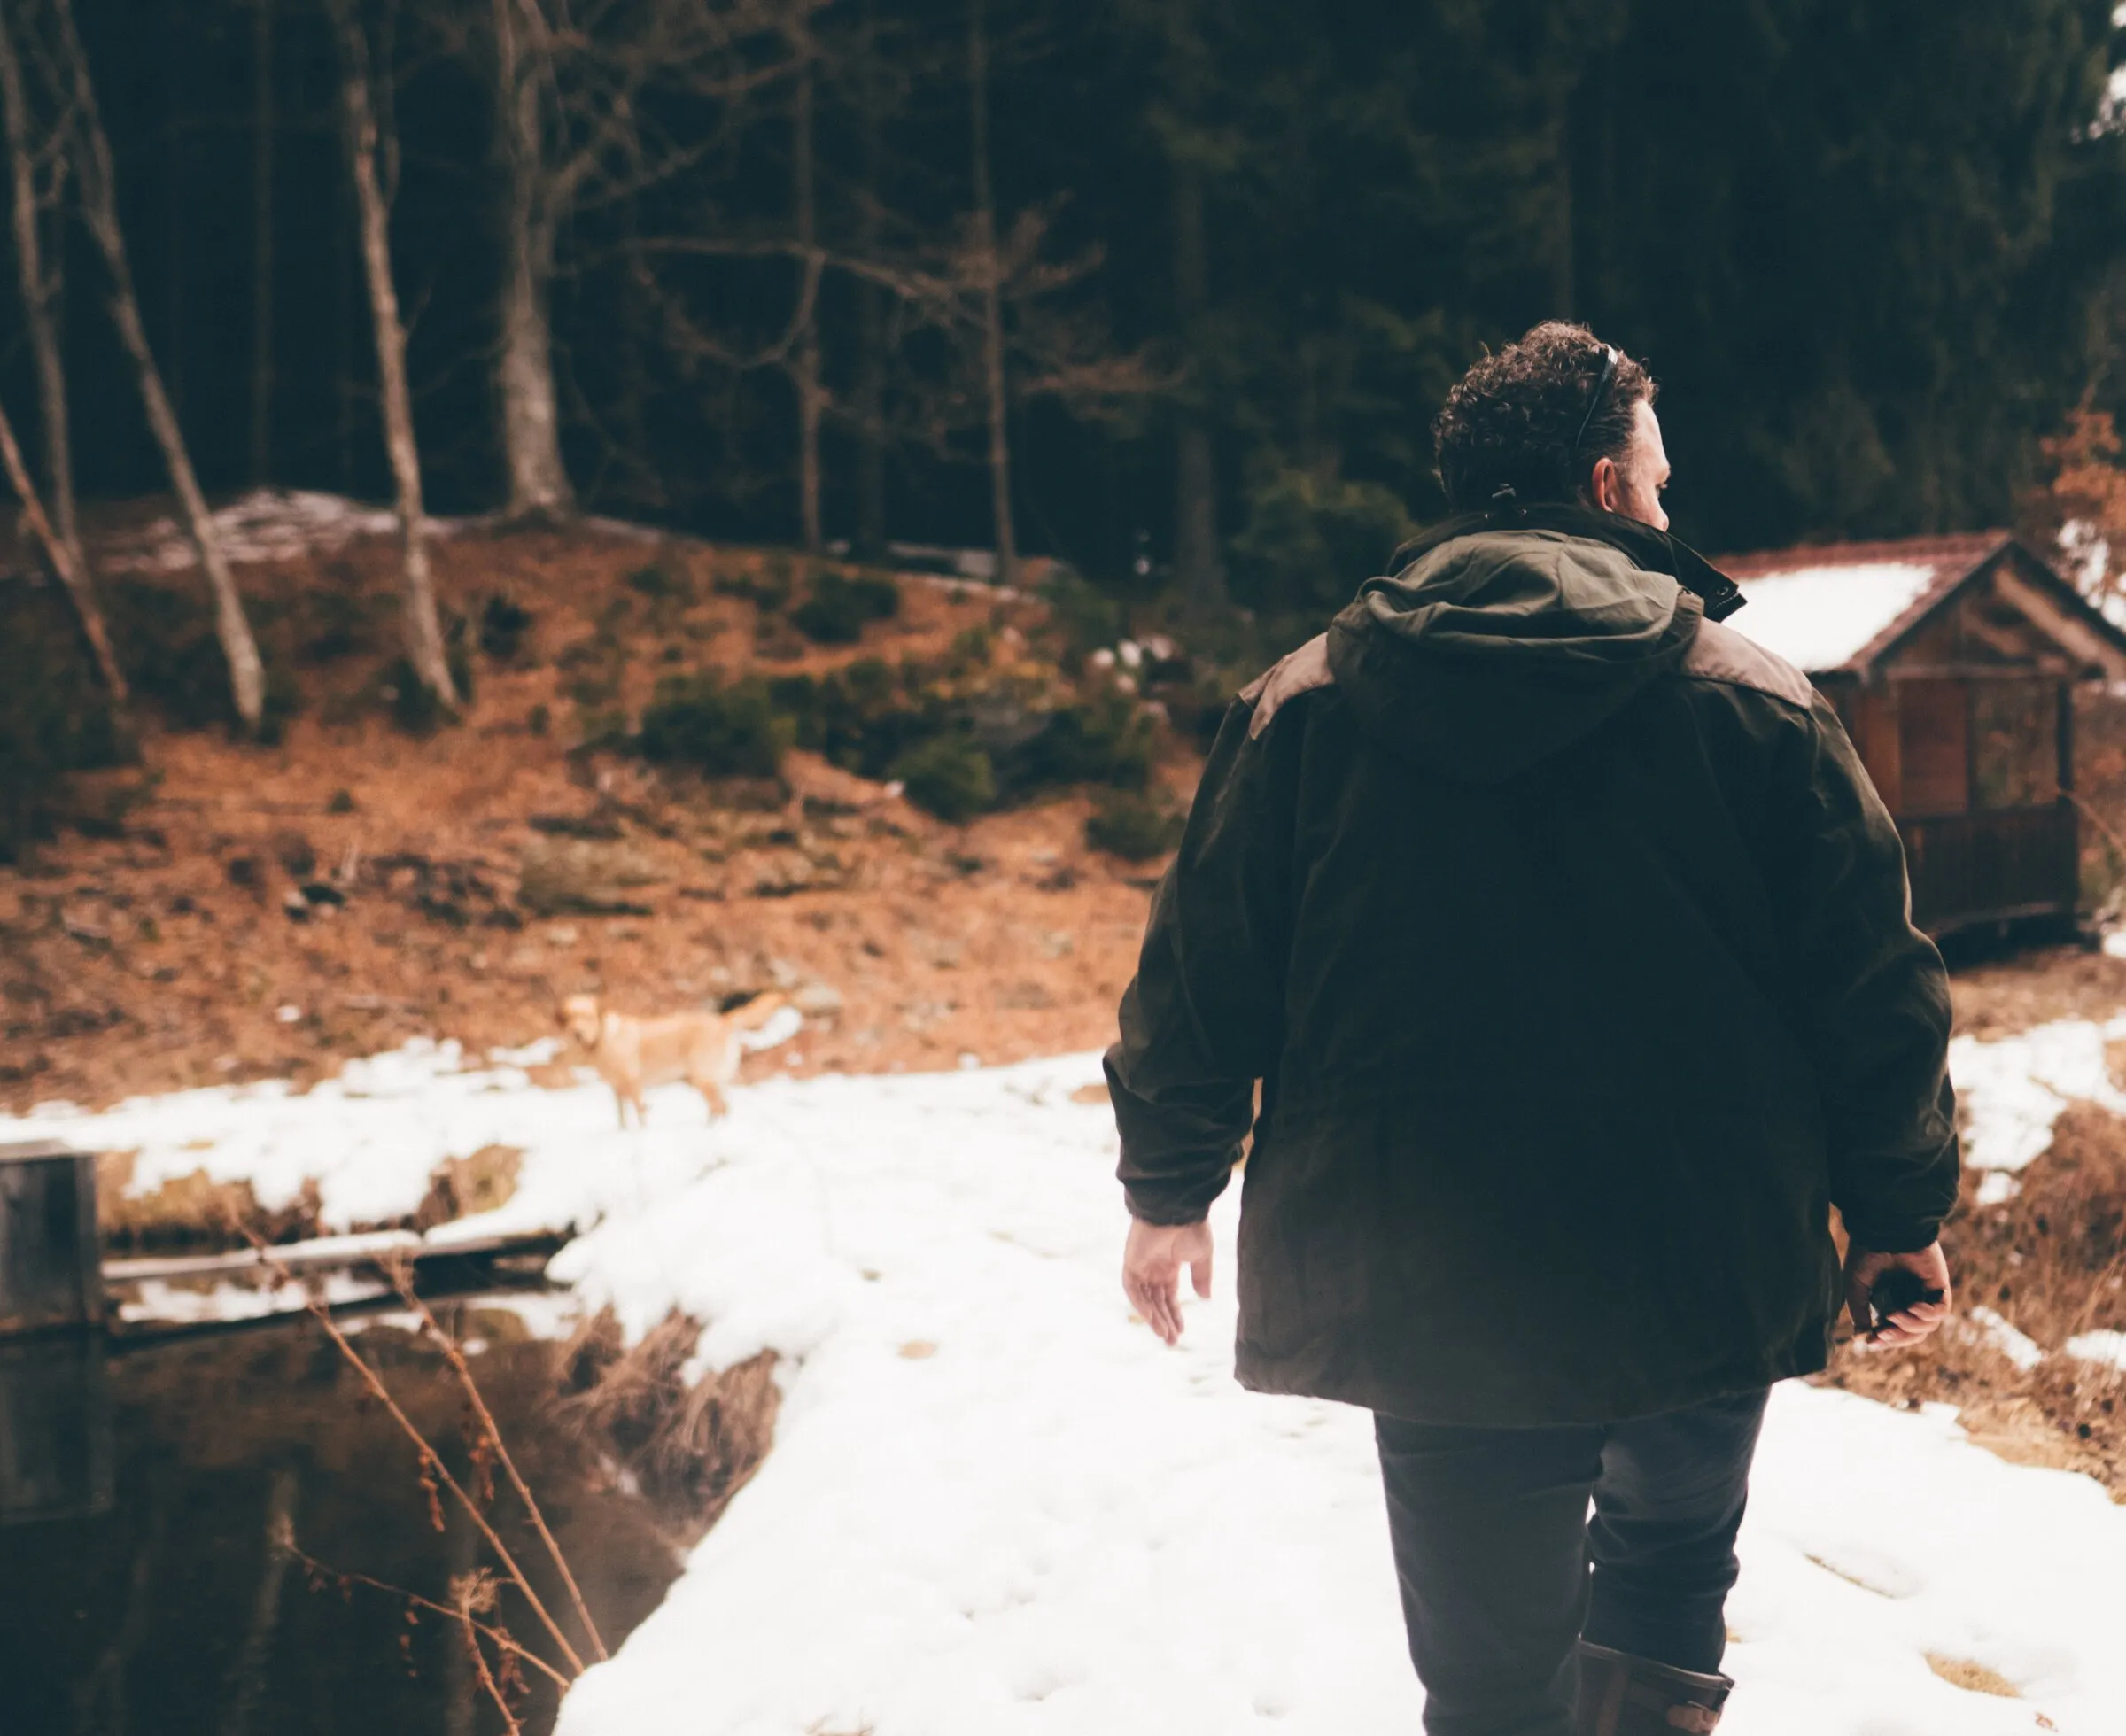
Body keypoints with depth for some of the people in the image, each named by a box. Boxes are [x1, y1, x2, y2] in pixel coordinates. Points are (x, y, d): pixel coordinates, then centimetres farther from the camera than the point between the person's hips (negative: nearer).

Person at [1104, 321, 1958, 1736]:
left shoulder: (1302, 709, -2)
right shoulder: (1756, 704, -5)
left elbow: (1202, 974, 3)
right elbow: (1876, 992, -1)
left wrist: (1170, 1191, 18)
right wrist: (1899, 1216, 13)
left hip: (1425, 1297, 1)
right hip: (1709, 1286, 0)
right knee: (1673, 1555, 28)